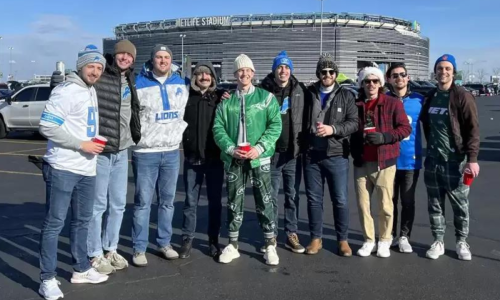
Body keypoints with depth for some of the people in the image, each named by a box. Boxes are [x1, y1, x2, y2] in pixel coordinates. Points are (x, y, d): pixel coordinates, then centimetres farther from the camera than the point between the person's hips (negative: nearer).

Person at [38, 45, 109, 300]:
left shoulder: (92, 91, 15)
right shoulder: (66, 91, -11)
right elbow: (47, 127, -19)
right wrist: (81, 145, -18)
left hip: (87, 169, 9)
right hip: (62, 169, -9)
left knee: (82, 221, 16)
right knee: (54, 223, -2)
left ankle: (81, 269, 29)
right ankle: (48, 279, 6)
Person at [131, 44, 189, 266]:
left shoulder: (182, 84, 8)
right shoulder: (138, 85, -5)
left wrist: (180, 132, 9)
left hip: (172, 152, 4)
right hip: (145, 153, -4)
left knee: (167, 201, 12)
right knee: (143, 202, 0)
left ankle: (165, 243, 24)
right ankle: (139, 248, 9)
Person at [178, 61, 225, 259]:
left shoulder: (220, 98, 3)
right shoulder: (187, 98, 3)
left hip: (215, 158, 0)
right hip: (192, 158, 0)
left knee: (215, 201, 8)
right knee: (190, 201, 6)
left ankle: (213, 240, 19)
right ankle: (187, 240, 17)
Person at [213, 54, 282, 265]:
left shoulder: (266, 97, 3)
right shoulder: (226, 101, 8)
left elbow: (275, 125, -3)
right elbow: (218, 129, 3)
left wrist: (259, 148, -14)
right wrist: (230, 149, -12)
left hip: (260, 158, -2)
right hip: (233, 159, 2)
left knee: (265, 202, 2)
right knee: (234, 203, 10)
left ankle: (270, 246, 14)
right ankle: (232, 245, 21)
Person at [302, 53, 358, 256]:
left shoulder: (346, 95, 2)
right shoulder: (308, 93, 5)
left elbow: (353, 123, -5)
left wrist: (332, 129, -18)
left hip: (337, 156, -1)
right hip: (311, 156, 1)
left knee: (340, 200, 5)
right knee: (314, 199, 9)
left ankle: (343, 239, 18)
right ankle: (316, 238, 22)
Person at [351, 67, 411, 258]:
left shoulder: (393, 103, 0)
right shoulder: (356, 105, 8)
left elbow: (405, 128, -3)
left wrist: (383, 137, -16)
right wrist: (354, 149, 0)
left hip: (384, 162, -3)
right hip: (361, 163, 3)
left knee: (385, 204, 2)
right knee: (363, 203, 6)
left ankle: (384, 241, 17)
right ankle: (368, 240, 18)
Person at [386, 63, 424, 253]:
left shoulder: (419, 100, 1)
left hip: (411, 159, 0)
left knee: (408, 201, 7)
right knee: (390, 200, 9)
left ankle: (404, 236, 20)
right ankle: (389, 235, 22)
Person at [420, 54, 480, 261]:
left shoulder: (463, 97, -7)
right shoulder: (429, 97, 10)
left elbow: (473, 129, -12)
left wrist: (472, 158, -18)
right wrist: (431, 149, 13)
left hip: (455, 161, -5)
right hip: (432, 161, 5)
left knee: (460, 205, 6)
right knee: (435, 205, 10)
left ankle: (462, 242, 22)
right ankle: (438, 241, 21)